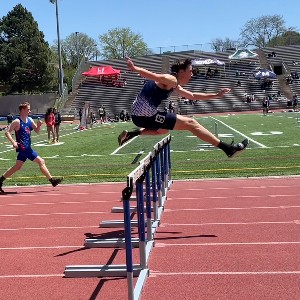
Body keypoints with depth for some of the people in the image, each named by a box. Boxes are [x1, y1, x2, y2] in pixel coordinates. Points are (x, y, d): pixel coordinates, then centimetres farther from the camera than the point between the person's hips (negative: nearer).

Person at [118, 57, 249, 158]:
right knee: (190, 123, -7)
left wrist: (217, 95, 30)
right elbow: (153, 76, -28)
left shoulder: (174, 85, 20)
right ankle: (228, 148, -4)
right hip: (145, 116, -10)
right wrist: (134, 68, -43)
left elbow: (192, 96, 29)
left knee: (163, 130, 40)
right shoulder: (171, 80, -10)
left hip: (139, 115, 10)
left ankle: (131, 134, 27)